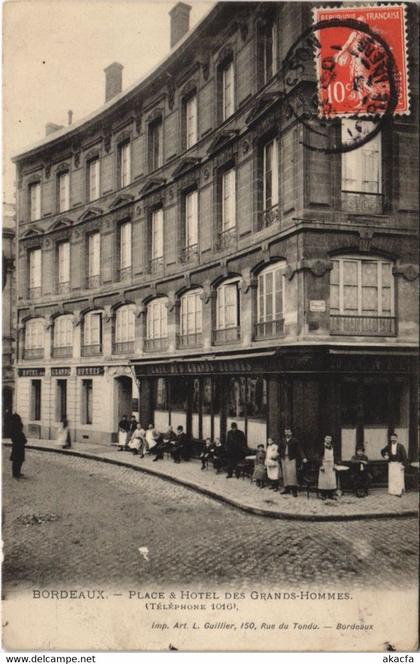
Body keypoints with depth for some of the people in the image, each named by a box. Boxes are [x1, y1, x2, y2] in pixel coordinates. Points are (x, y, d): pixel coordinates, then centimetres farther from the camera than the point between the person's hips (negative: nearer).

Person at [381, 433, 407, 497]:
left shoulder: (400, 446, -6)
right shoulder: (388, 446, 5)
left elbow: (404, 456, -7)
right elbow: (382, 451, 21)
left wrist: (403, 464, -12)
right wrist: (385, 456, 2)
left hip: (399, 464, -4)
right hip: (391, 464, 4)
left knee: (399, 478, -7)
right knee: (391, 477, 3)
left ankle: (399, 492, -5)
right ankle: (393, 491, 9)